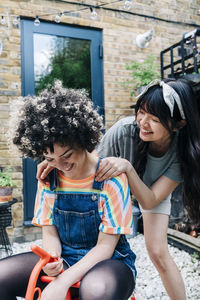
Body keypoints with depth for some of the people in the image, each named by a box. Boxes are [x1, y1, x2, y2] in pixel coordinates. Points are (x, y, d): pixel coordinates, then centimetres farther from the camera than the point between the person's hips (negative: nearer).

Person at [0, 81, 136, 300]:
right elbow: (49, 232, 2)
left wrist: (63, 282, -24)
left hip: (108, 261, -4)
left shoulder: (110, 177, -17)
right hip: (63, 259, 5)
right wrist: (51, 259, -21)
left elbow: (105, 245, -15)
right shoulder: (49, 177, -2)